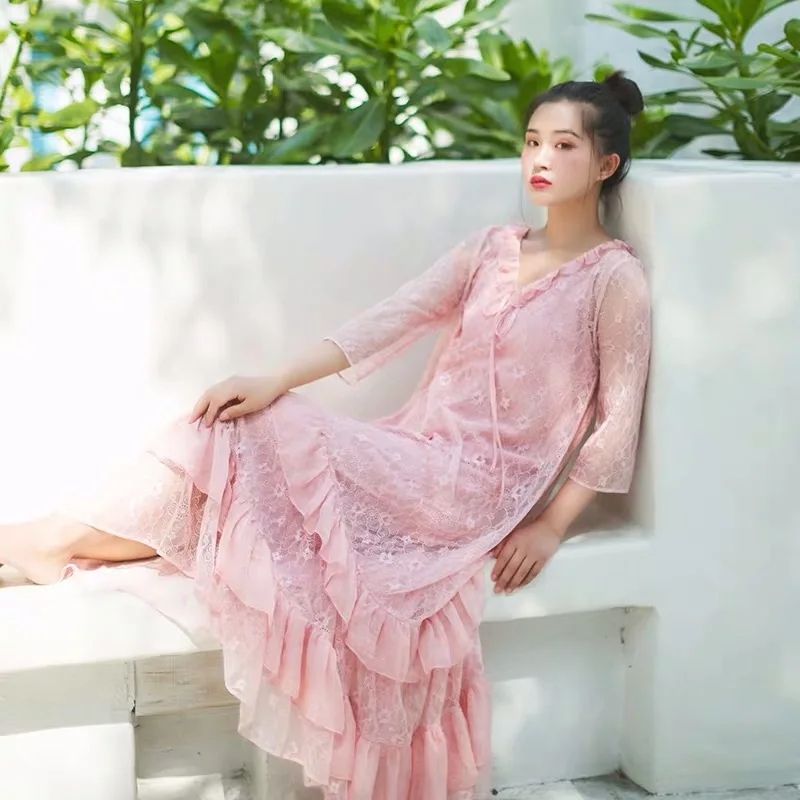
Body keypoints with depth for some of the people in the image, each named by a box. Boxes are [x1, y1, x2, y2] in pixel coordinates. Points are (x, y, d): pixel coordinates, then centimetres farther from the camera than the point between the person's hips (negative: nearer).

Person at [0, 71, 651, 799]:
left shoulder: (616, 277, -4)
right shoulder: (492, 248, 13)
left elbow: (619, 421, -6)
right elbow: (391, 319, 3)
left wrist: (550, 528, -13)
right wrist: (276, 382, -9)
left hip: (473, 485, -6)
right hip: (417, 459, 6)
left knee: (264, 435, -20)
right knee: (242, 419, -15)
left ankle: (64, 539, -10)